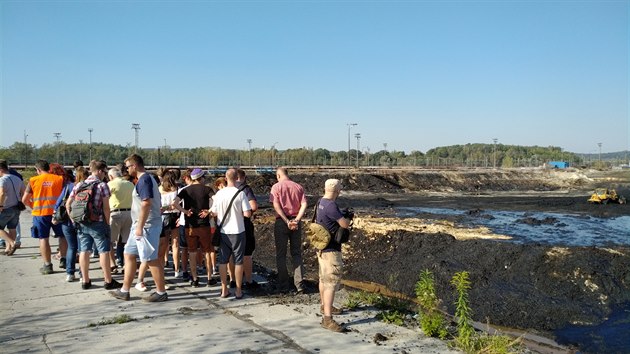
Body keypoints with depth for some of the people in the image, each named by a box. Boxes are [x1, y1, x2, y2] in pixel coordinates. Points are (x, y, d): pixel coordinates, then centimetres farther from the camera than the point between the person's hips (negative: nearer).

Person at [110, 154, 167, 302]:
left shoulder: (144, 180, -15)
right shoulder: (145, 179, 16)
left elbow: (146, 204, -24)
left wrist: (140, 227, -23)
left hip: (147, 226, -11)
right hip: (141, 226, 11)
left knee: (151, 259, -4)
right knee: (129, 255, 14)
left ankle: (161, 292, 5)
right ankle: (124, 291, 20)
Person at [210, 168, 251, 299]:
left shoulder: (219, 193, -4)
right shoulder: (240, 194, -13)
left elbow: (213, 213, 3)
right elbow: (247, 214, -16)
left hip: (223, 232, 3)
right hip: (237, 232, -3)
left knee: (223, 260, 13)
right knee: (238, 261, 6)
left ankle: (224, 289, 18)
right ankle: (238, 291, 11)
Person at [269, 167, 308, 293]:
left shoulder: (276, 187, -3)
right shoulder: (298, 187, 7)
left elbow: (276, 206, -14)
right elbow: (304, 204, -4)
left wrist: (287, 221, -16)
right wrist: (296, 220, -10)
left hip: (281, 222, -3)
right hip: (296, 223, 3)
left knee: (281, 255, 8)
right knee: (296, 254, 10)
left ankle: (283, 285, 12)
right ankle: (299, 285, 4)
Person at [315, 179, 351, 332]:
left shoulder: (320, 202, 5)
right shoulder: (331, 206, -25)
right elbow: (345, 224, -22)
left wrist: (342, 216, 13)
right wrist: (348, 219, 2)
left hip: (322, 247, 10)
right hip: (330, 249, -10)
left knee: (324, 278, 23)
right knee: (331, 282, -9)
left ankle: (325, 306, 41)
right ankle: (327, 318, -9)